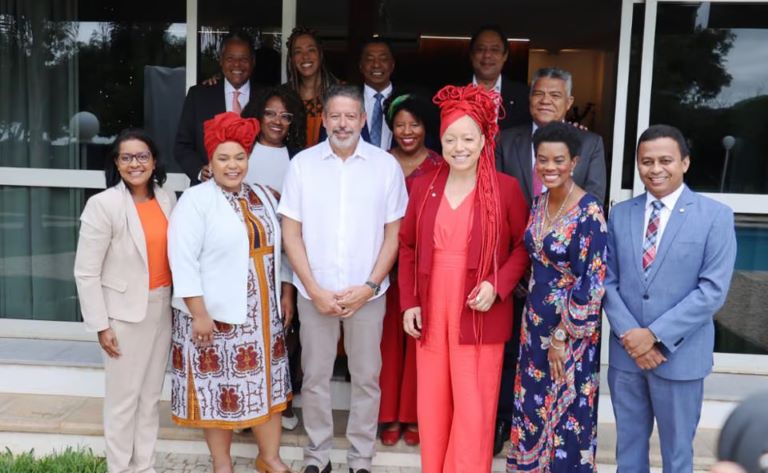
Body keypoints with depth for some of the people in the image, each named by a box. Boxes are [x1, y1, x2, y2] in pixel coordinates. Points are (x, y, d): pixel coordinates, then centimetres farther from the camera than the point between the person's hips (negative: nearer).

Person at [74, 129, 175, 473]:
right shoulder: (103, 205, -13)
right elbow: (86, 272, -11)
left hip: (161, 308, 5)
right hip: (125, 312, -5)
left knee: (151, 394, 15)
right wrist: (101, 325, -12)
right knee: (124, 397, 5)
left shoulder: (167, 199, 3)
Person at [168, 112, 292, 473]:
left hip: (263, 312, 6)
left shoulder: (262, 196, 9)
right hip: (216, 313, -6)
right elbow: (183, 261, -16)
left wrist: (284, 296, 14)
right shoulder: (196, 200, -11)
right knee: (220, 387, 5)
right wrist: (198, 313, -19)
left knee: (267, 382, 12)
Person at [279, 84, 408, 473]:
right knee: (315, 378, 10)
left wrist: (369, 286, -8)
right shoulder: (302, 163, -1)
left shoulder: (386, 165, -2)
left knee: (366, 378, 9)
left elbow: (393, 233, 1)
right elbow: (291, 233, -1)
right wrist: (314, 289, -8)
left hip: (367, 293, 0)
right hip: (314, 292, 0)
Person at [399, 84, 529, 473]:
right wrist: (409, 302, 3)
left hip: (479, 313, -3)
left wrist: (497, 286, -14)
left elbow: (523, 246, 1)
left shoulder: (506, 188, -4)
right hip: (430, 310, 3)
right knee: (431, 404, 12)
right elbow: (407, 245, 9)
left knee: (473, 407, 2)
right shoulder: (423, 185, 5)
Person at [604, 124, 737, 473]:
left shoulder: (715, 216, -6)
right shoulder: (620, 214, 5)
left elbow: (713, 290, -13)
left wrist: (656, 335, -16)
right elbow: (609, 280, 4)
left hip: (680, 355, -3)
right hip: (625, 351, 3)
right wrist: (628, 334, -10)